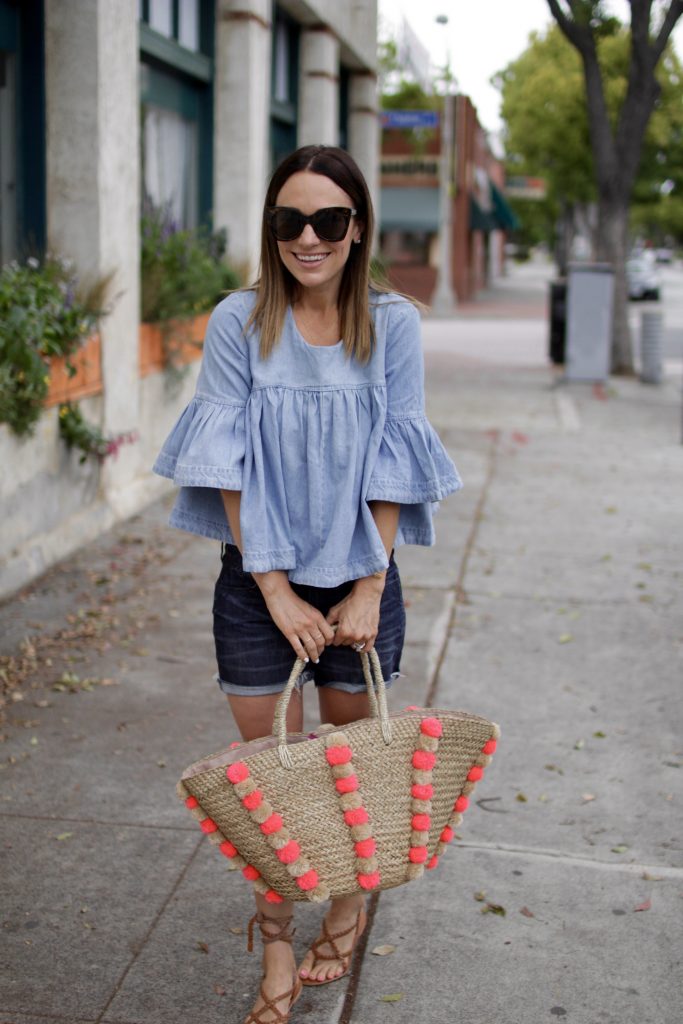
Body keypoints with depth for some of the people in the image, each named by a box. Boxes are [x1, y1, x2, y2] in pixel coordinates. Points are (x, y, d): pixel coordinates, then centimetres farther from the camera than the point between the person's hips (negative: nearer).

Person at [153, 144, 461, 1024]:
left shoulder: (391, 323, -5)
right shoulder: (239, 323, -7)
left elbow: (393, 464, -5)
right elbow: (229, 465, -9)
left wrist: (368, 589, -10)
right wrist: (276, 589, -12)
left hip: (360, 576, 1)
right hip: (259, 580, 0)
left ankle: (350, 897, 40)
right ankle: (275, 946, 23)